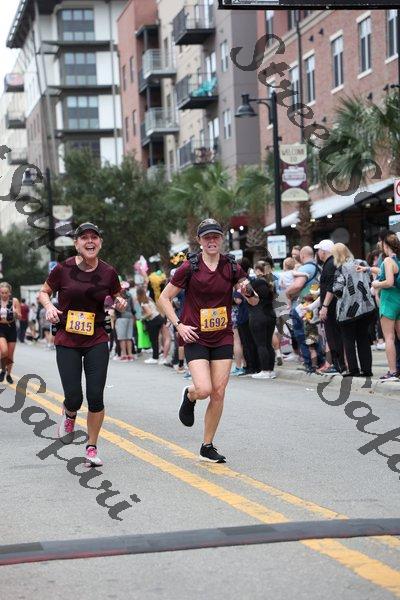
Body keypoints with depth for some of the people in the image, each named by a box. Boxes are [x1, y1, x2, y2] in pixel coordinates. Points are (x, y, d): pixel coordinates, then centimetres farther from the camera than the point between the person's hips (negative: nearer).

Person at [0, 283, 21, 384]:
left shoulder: (14, 301, -4)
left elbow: (20, 317, 1)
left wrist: (16, 313, -21)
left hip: (11, 328, 2)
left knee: (10, 354, 9)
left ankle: (8, 374, 29)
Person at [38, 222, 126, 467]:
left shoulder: (108, 272, -2)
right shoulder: (63, 269, -6)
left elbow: (118, 298, 14)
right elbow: (44, 292, 8)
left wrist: (121, 303, -8)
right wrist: (49, 306, -12)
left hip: (97, 341, 1)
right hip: (67, 341, -1)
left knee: (95, 396, -6)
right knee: (74, 398, -8)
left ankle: (92, 448, 12)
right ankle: (69, 414, 31)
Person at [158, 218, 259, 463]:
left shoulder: (232, 267, 2)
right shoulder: (190, 267, -6)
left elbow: (255, 301, 8)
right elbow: (164, 298, 1)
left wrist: (249, 291, -15)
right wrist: (179, 325, -9)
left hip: (223, 338, 3)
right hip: (196, 339, -3)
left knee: (218, 394, 0)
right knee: (204, 390, -18)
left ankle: (207, 447, 14)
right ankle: (189, 396, 20)